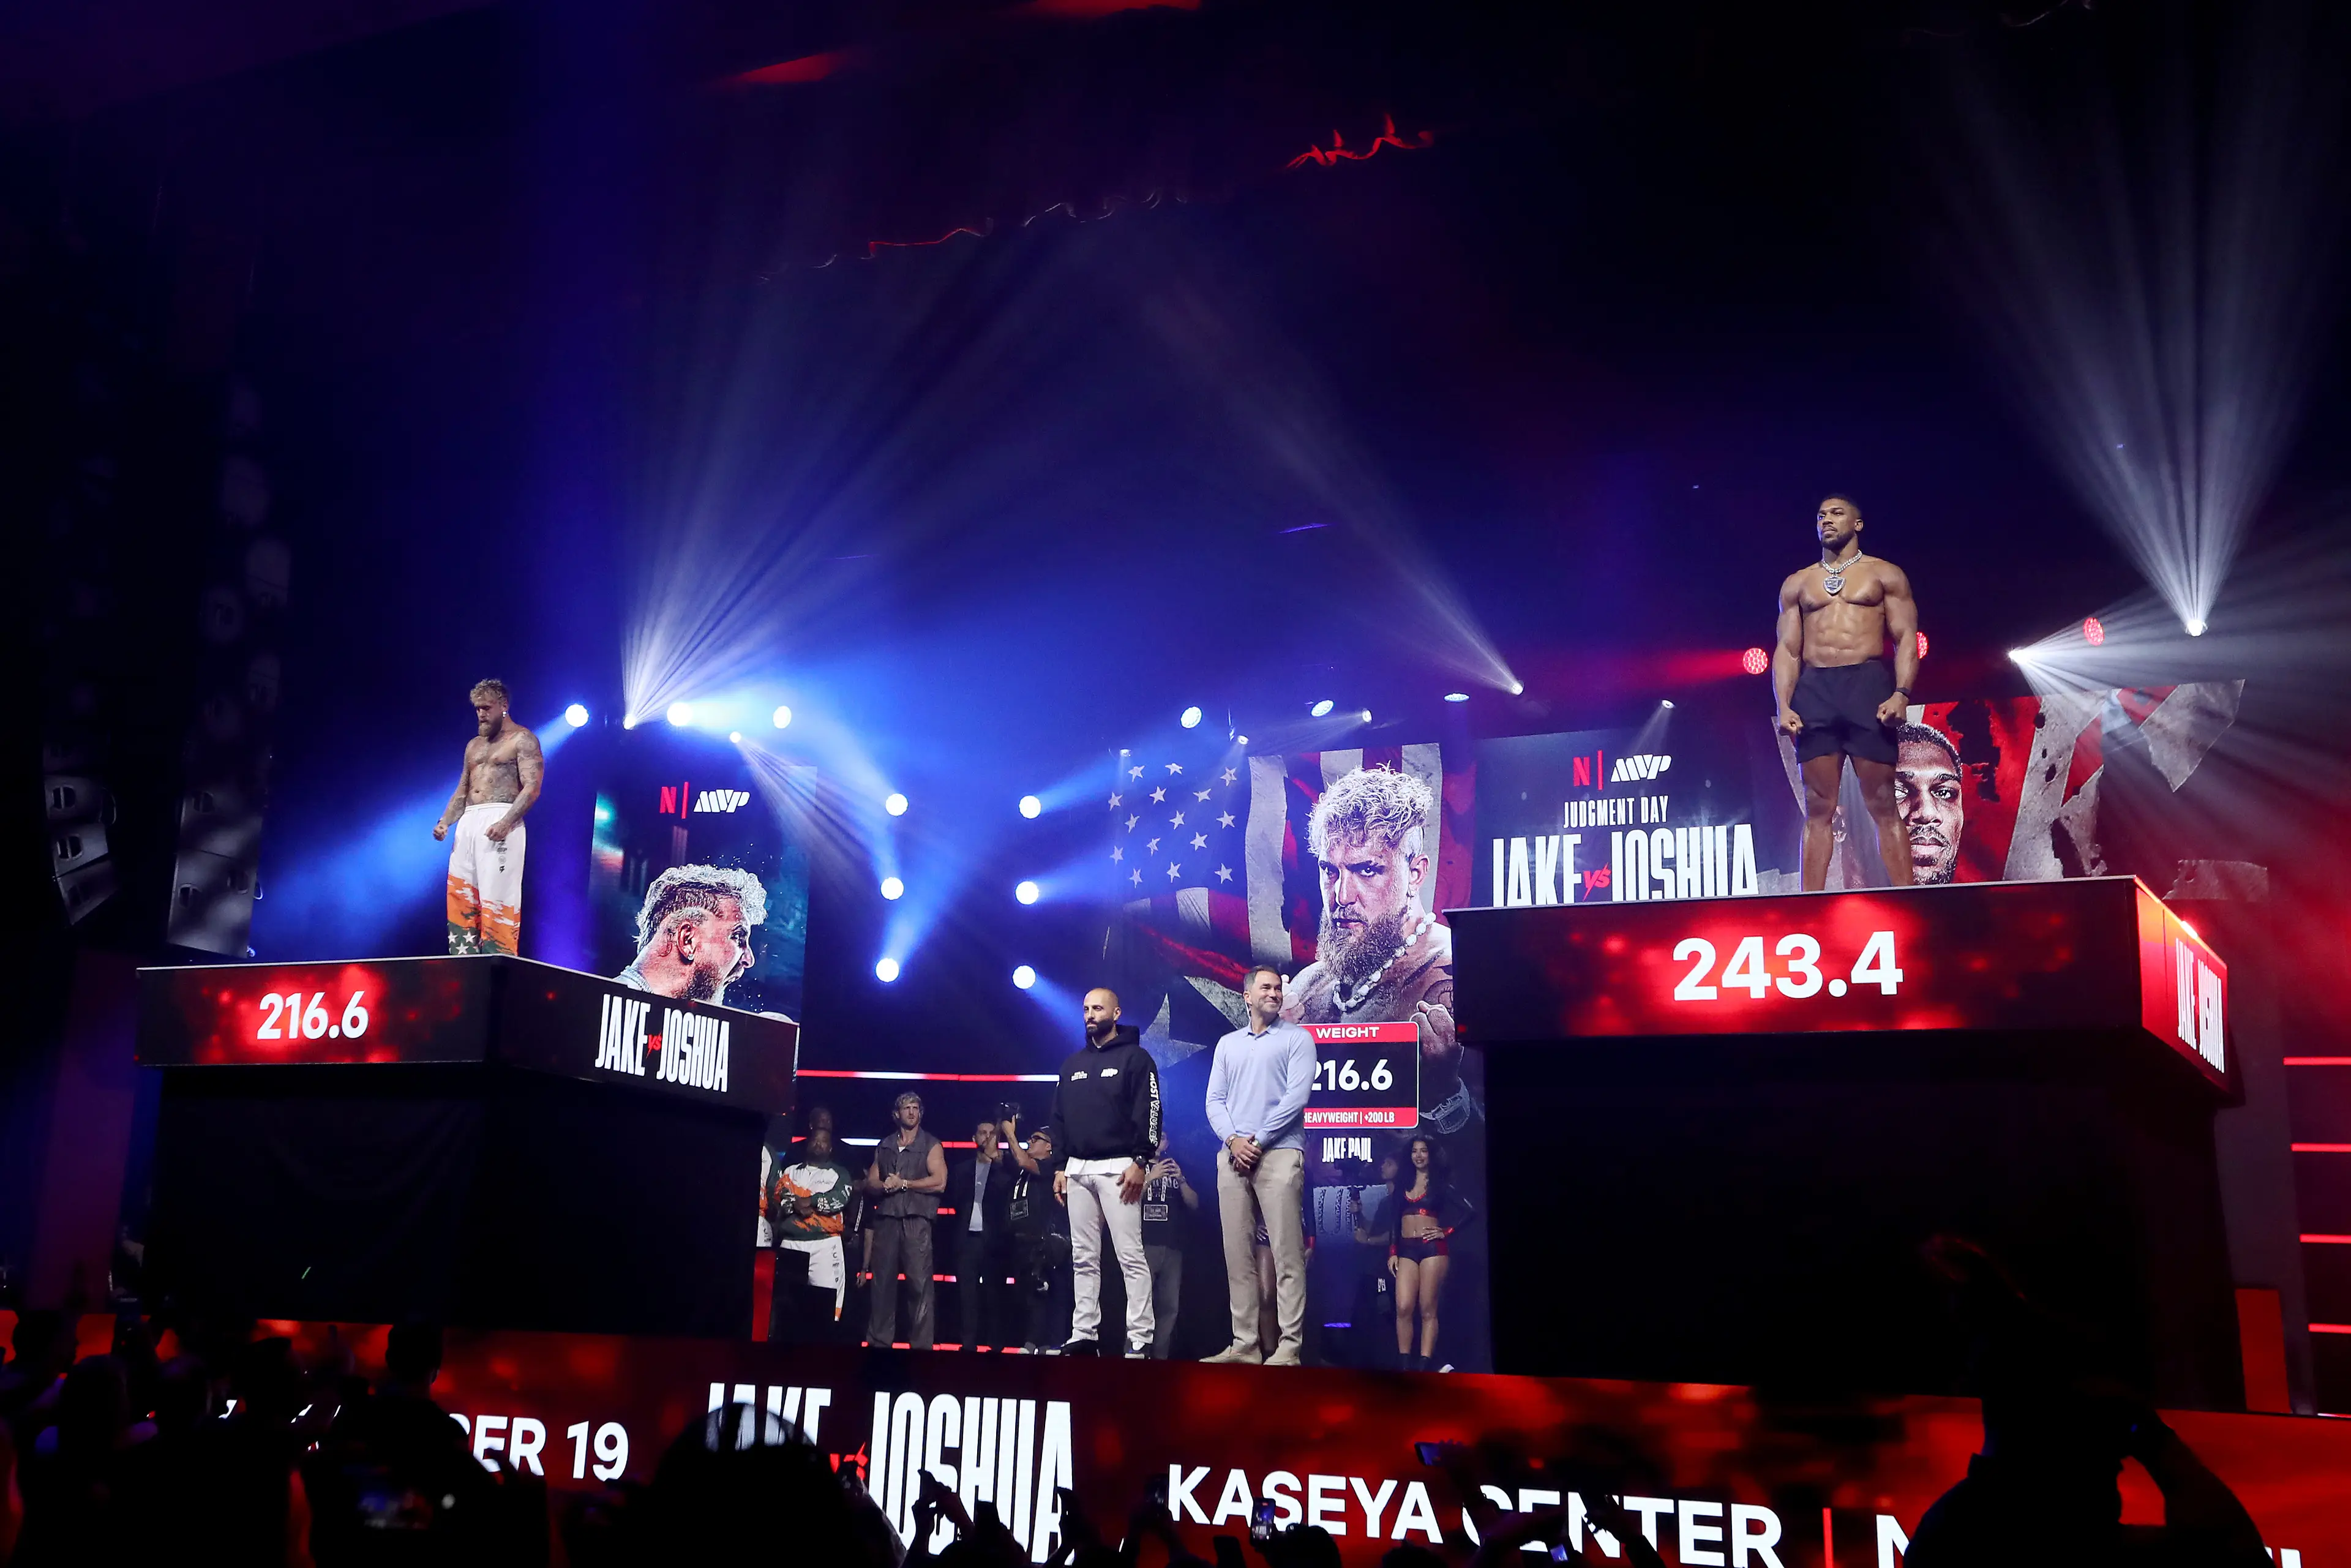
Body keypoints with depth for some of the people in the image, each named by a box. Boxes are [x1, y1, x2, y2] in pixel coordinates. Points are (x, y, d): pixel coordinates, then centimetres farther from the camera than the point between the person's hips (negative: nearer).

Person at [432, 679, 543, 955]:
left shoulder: (523, 740, 0)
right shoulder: (474, 745, 24)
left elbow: (531, 788, -11)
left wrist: (505, 823, -24)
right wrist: (445, 822, 8)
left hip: (500, 821, -8)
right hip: (468, 823, 8)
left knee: (496, 901, -12)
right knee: (459, 897, 3)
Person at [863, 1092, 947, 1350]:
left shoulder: (931, 1145, 6)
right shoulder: (884, 1146, 18)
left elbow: (939, 1182, -5)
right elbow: (870, 1183, 14)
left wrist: (903, 1184, -5)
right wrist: (884, 1186, -8)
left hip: (917, 1221, -3)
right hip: (886, 1220, 4)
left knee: (920, 1284, -8)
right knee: (883, 1282, 2)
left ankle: (921, 1345, -7)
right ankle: (878, 1342, 7)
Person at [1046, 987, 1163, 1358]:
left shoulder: (1136, 1058, 0)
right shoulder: (1073, 1064, 18)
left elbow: (1149, 1114, -7)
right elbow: (1058, 1118, 19)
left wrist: (1141, 1163, -15)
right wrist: (1060, 1167, 11)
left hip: (1119, 1168, -6)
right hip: (1077, 1169, 6)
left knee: (1131, 1256, -9)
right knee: (1083, 1259, 7)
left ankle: (1140, 1340, -9)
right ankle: (1084, 1335, 11)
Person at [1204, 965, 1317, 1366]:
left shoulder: (1297, 1038, 6)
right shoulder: (1228, 1044, 20)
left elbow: (1297, 1097, -5)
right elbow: (1215, 1100, 13)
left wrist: (1259, 1141, -10)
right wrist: (1233, 1140, -5)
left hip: (1279, 1153, -5)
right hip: (1233, 1156, 5)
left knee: (1287, 1255, -8)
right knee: (1238, 1257, 4)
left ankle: (1289, 1347, -8)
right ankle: (1244, 1345, 8)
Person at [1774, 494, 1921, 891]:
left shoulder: (1885, 575, 12)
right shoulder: (1797, 584, 19)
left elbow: (1906, 638, 4)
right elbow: (1787, 650, 13)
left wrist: (1902, 694, -12)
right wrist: (1784, 706, -2)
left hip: (1869, 685, -2)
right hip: (1813, 692, 2)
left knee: (1882, 805, -6)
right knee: (1818, 809, -1)